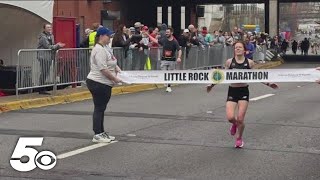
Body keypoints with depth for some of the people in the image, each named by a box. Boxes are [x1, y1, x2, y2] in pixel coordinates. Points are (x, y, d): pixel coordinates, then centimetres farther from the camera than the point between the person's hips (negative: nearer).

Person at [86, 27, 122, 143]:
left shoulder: (105, 48, 14)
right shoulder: (99, 50, -19)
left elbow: (111, 62, 23)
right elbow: (103, 69, -25)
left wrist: (118, 69, 6)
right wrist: (115, 79, -18)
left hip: (104, 84, 10)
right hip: (98, 84, -10)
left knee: (101, 108, 14)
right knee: (99, 108, -5)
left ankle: (101, 133, 21)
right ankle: (97, 135, 0)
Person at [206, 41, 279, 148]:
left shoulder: (249, 62, -1)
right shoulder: (229, 62, -1)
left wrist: (268, 84, 6)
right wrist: (212, 85, 7)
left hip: (244, 92, 0)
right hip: (232, 91, 1)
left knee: (240, 119, -4)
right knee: (230, 118, -13)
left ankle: (239, 139, 25)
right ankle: (235, 124, 27)